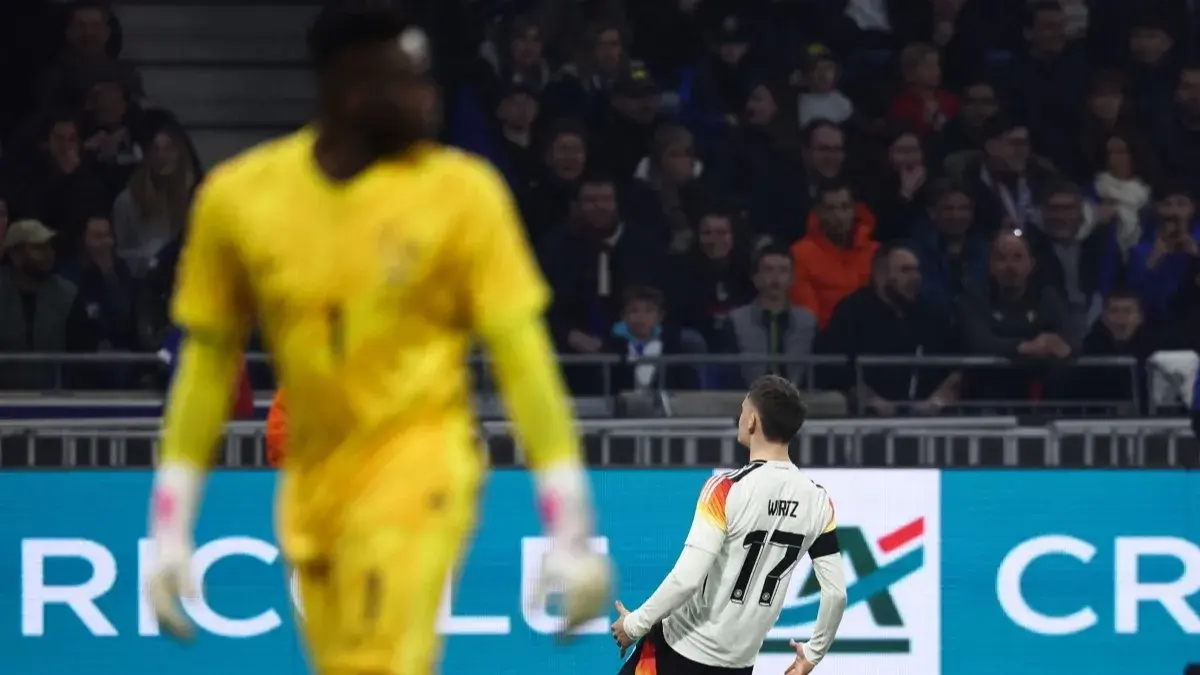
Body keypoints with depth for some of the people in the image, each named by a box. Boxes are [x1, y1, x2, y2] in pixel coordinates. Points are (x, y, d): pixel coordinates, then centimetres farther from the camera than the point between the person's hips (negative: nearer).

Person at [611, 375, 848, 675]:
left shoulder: (727, 489, -20)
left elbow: (687, 578, -24)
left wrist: (635, 623, -10)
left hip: (683, 648, -5)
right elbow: (837, 593, 1)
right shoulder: (817, 501, -3)